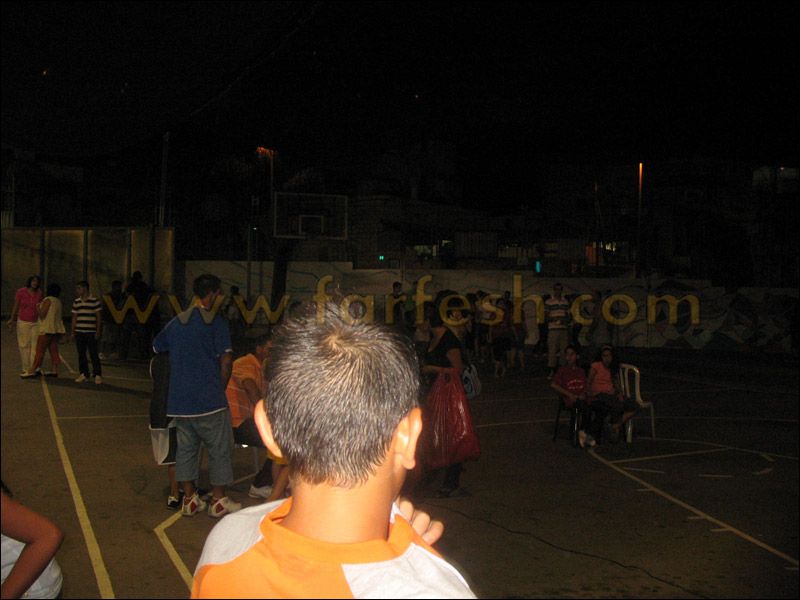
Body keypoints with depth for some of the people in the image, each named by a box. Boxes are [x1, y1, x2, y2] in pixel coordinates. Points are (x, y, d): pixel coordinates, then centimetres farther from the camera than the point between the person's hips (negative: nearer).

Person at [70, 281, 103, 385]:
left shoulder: (94, 301, -4)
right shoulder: (76, 302, 10)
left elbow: (98, 317, -2)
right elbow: (74, 317, 14)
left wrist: (98, 331, -6)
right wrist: (72, 332, 11)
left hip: (91, 332, -5)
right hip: (79, 332, 5)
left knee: (93, 354, -4)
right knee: (81, 354, 7)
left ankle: (98, 375, 1)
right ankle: (84, 374, 14)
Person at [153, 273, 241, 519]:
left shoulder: (176, 322, 11)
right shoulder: (215, 322, -8)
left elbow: (156, 349, 21)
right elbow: (225, 361, -13)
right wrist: (220, 389, 2)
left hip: (179, 399, 6)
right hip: (209, 398, -6)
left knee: (186, 447, 15)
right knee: (219, 449, 7)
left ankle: (189, 498, 19)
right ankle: (218, 501, 12)